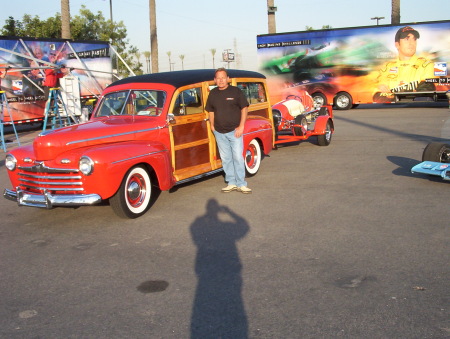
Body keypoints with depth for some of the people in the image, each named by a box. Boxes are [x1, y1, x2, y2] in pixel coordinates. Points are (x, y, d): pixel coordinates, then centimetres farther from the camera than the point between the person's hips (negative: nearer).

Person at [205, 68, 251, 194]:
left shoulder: (236, 91, -5)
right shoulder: (213, 93, 6)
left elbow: (244, 108, -4)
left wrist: (241, 126, -10)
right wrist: (212, 125, 6)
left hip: (235, 131, -4)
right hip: (219, 132, 4)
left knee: (238, 157, -4)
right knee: (225, 158, 9)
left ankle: (241, 184, 3)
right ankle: (231, 183, 18)